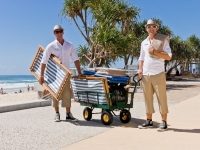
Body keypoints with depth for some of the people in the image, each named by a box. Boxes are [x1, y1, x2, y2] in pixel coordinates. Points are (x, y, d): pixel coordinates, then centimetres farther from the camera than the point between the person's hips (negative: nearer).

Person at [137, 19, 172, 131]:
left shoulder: (162, 41, 1)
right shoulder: (144, 43, 16)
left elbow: (168, 57, -9)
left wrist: (154, 51, -18)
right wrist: (140, 69, 6)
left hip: (158, 74, -5)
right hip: (145, 75, 5)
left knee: (162, 98, -2)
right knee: (148, 98, 8)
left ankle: (164, 122, 4)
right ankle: (149, 121, 17)